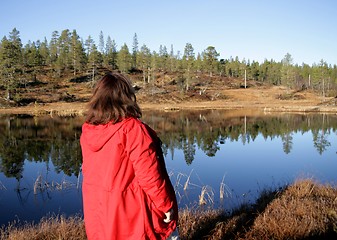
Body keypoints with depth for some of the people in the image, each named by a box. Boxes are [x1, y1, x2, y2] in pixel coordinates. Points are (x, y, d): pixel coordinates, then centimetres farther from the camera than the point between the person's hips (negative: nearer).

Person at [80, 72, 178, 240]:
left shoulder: (88, 131, -1)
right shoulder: (132, 129, -21)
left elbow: (90, 171, 8)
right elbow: (149, 175, -21)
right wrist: (166, 205, -9)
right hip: (131, 214, -6)